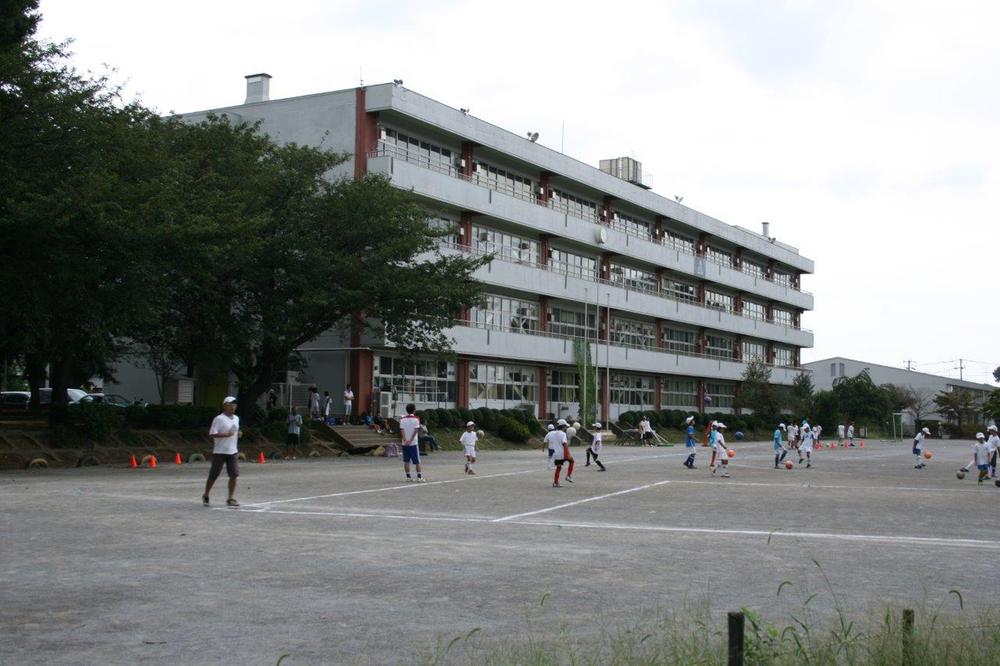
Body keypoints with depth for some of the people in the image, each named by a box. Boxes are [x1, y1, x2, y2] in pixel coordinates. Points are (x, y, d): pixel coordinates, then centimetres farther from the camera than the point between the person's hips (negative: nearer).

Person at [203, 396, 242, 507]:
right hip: (219, 452, -5)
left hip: (233, 452, 5)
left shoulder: (236, 418, 12)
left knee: (234, 475, -6)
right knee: (213, 475, 4)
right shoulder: (219, 419, -10)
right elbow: (212, 434, -14)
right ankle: (205, 495, 23)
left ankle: (231, 499, -1)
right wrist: (226, 434, -25)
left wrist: (238, 434, 4)